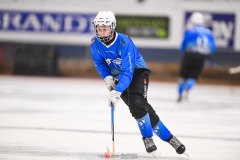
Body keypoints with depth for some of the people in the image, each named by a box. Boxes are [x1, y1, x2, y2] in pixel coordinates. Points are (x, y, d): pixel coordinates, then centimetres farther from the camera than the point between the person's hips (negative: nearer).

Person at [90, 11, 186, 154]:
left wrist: (117, 91, -46)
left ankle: (148, 137, -8)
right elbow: (99, 62, 4)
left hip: (137, 72, -4)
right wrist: (107, 78, -14)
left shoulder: (124, 43, -31)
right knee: (143, 108, -5)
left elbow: (128, 72, -35)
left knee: (137, 104, -26)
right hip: (118, 76, 4)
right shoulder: (95, 43, -14)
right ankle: (166, 136, 5)